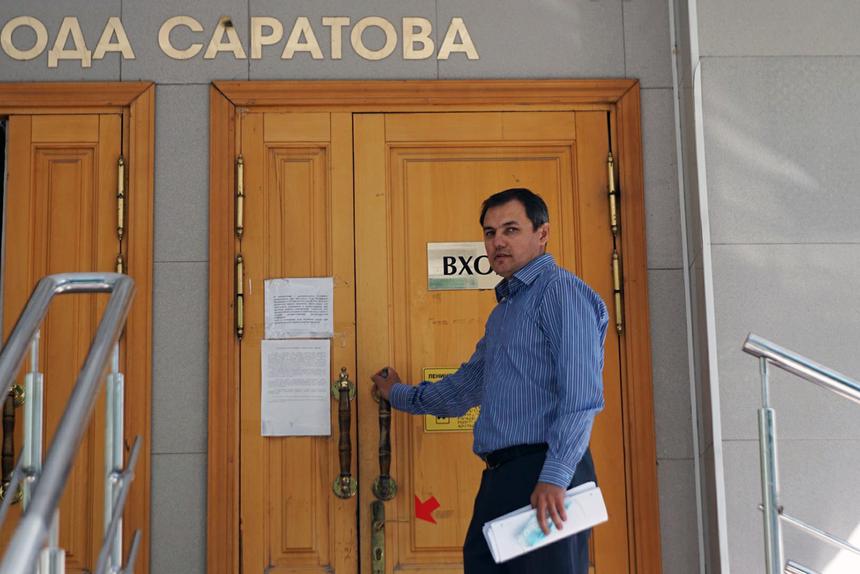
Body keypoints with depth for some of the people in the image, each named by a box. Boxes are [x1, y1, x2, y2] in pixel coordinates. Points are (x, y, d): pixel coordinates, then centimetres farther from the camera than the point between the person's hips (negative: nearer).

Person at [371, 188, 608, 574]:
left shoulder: (561, 290, -5)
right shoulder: (502, 312, 24)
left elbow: (581, 393, -17)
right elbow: (463, 389, 35)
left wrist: (555, 477, -24)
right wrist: (399, 395, 46)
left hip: (546, 484, -9)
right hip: (498, 481, 9)